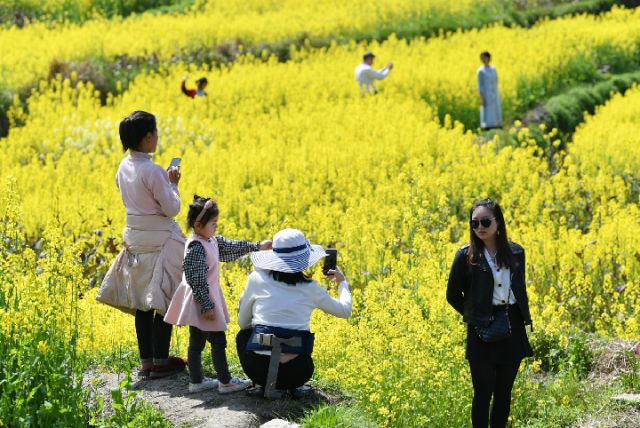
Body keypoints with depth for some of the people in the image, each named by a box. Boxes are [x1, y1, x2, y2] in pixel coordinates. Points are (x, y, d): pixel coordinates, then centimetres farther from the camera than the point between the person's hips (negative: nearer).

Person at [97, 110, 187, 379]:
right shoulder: (152, 171, -21)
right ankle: (160, 362, 6)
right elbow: (172, 209, -17)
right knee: (164, 302, 2)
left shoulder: (123, 168, 4)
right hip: (161, 240, -8)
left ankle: (145, 361, 16)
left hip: (135, 239, 8)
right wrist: (172, 184, -2)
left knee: (142, 303, 12)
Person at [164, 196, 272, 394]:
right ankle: (225, 382, 5)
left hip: (207, 298, 10)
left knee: (196, 342, 14)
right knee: (218, 341, -2)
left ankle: (196, 381, 20)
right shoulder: (196, 247, -23)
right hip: (202, 300, -10)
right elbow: (197, 281, -23)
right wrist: (207, 307, -22)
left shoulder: (211, 240, 6)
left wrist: (257, 247, 22)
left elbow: (231, 247, 21)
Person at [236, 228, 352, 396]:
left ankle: (261, 383, 14)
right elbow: (345, 311, 20)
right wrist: (342, 282, 38)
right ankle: (288, 385, 13)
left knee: (243, 335, 32)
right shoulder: (311, 289, 3)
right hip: (296, 374, 1)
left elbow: (242, 323, 12)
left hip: (259, 368, -1)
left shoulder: (257, 278, 0)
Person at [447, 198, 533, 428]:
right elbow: (453, 296, 2)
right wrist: (474, 316, 3)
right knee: (483, 393, -1)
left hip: (512, 330, 4)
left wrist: (523, 319, 10)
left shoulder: (516, 252, 3)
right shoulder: (466, 256, -7)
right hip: (482, 332, -4)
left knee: (504, 392, 10)